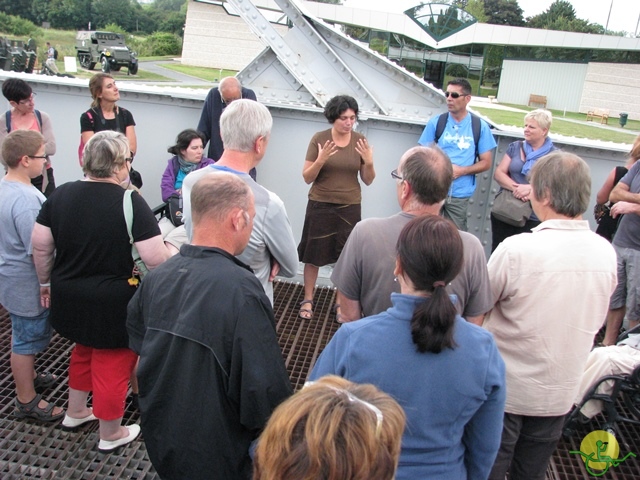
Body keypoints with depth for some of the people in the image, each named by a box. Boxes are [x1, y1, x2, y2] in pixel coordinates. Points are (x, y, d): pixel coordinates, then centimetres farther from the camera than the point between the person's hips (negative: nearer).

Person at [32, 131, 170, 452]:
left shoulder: (60, 195, -2)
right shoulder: (131, 202, -20)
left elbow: (40, 246, 3)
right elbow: (155, 259, -22)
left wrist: (46, 283, 17)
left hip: (68, 295, 6)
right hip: (113, 303, -6)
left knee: (84, 349, 30)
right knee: (112, 364, 12)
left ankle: (75, 412, 47)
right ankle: (110, 435, 31)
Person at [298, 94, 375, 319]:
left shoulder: (360, 141, -1)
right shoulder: (319, 138, -7)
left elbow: (368, 180, 3)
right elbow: (307, 177, -6)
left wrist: (369, 162, -16)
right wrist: (321, 160, -23)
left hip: (349, 207, 2)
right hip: (320, 205, -1)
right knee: (313, 255, 6)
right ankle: (308, 300, 22)